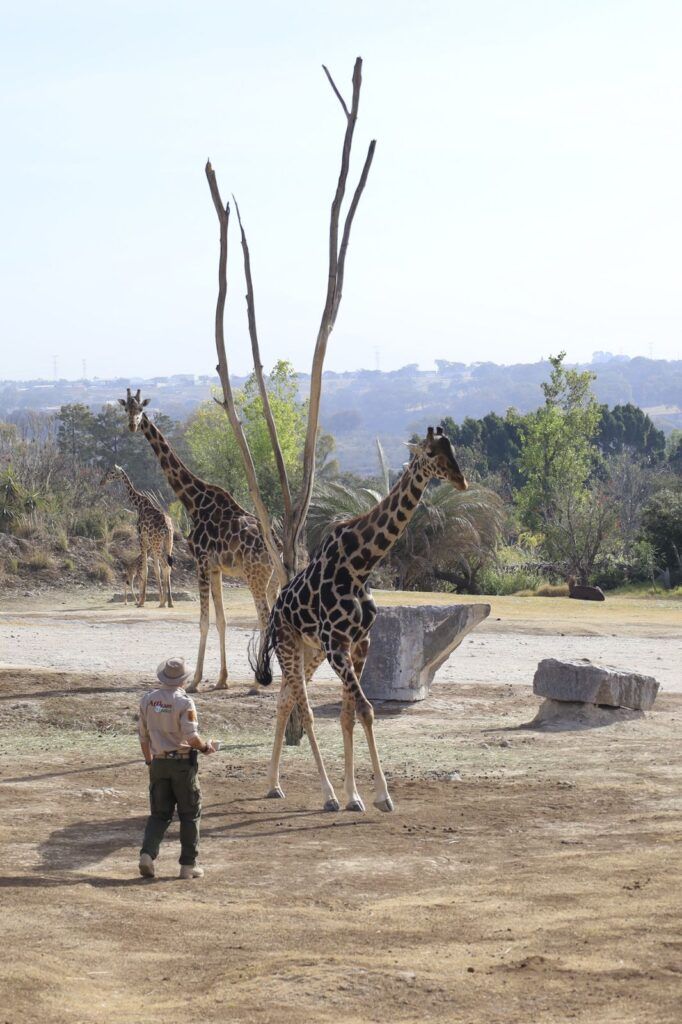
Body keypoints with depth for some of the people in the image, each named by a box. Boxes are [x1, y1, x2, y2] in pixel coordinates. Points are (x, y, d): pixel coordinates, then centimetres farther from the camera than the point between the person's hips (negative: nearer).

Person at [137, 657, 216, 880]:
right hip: (182, 762, -4)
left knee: (159, 814, 11)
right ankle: (188, 865, 9)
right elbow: (191, 737, -19)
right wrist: (206, 747, 1)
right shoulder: (184, 702, -14)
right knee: (190, 815, 8)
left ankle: (148, 853, -10)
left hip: (158, 763, 4)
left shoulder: (148, 700, 4)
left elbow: (143, 736, 10)